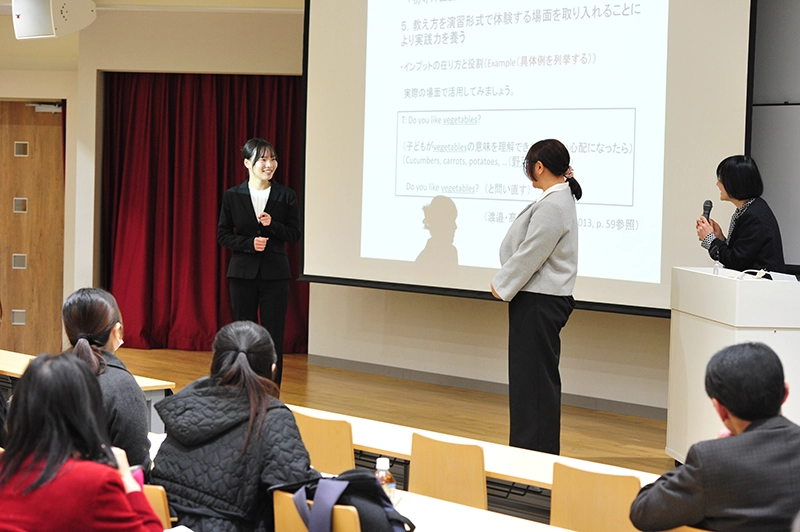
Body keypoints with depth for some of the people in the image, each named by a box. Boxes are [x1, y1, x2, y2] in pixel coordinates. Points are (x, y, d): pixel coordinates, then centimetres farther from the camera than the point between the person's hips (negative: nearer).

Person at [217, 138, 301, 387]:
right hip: (243, 273, 0)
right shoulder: (232, 196, 1)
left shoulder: (286, 196, 1)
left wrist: (272, 224, -15)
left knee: (273, 338, -1)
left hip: (275, 273, 0)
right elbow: (223, 235, 2)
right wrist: (249, 243, -13)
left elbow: (295, 234, 2)